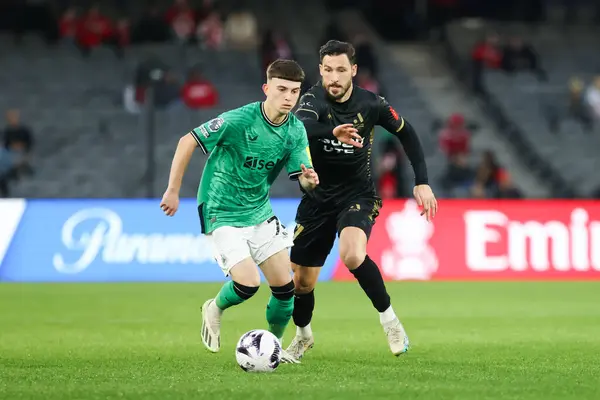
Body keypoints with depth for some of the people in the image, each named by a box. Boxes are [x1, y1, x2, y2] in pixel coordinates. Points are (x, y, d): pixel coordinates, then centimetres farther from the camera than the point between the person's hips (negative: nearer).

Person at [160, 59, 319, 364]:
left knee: (285, 287, 1)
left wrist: (310, 179, -30)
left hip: (260, 212, 6)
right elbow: (187, 141, -17)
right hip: (222, 213, -6)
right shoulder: (239, 120, -23)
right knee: (248, 284, -19)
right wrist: (173, 191, -14)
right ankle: (215, 310, 15)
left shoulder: (296, 131, -5)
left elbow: (303, 179, -5)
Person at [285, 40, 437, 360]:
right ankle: (303, 335, 38)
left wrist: (422, 183, -2)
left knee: (352, 255, -32)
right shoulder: (314, 100, -16)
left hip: (357, 194, -2)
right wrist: (333, 132, -59)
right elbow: (300, 126, -39)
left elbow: (406, 134, 6)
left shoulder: (371, 104, -11)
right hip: (318, 198, 2)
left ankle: (389, 318, -12)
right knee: (301, 282, 7)